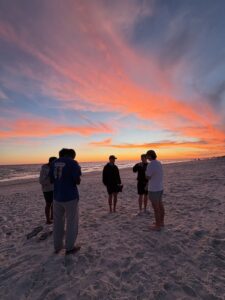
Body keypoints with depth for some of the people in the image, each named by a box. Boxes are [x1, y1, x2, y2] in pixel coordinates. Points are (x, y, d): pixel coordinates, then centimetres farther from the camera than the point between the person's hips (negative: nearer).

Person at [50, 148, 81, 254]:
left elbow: (52, 179, 10)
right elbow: (77, 181, -17)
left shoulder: (54, 163, 4)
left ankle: (57, 246, 33)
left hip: (57, 196, 6)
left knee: (58, 222, 19)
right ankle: (69, 248, 23)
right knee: (72, 222, 11)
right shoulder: (73, 163, -13)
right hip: (70, 197, -6)